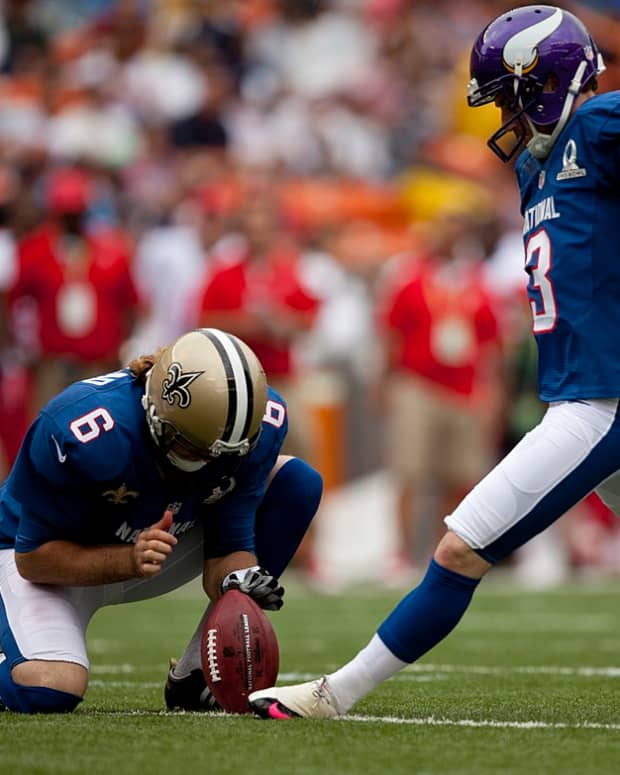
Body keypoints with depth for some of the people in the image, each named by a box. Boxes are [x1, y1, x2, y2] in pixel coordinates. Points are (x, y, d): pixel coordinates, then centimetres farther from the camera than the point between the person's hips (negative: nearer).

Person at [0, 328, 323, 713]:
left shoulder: (260, 422, -22)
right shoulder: (85, 433, -36)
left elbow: (229, 547, -16)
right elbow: (33, 559, -26)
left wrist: (238, 582, -39)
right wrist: (128, 560, -41)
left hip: (157, 543, 6)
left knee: (297, 482, -12)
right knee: (49, 691, -34)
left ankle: (195, 677, -8)